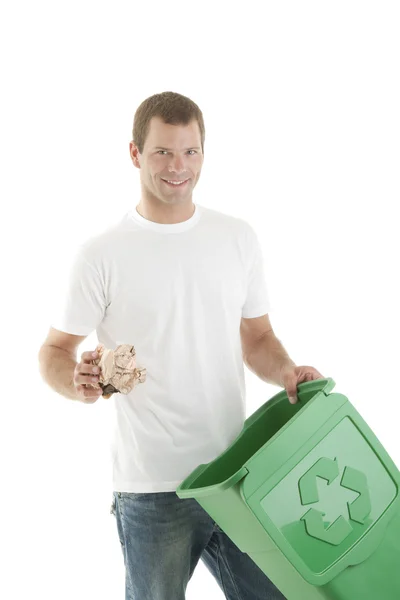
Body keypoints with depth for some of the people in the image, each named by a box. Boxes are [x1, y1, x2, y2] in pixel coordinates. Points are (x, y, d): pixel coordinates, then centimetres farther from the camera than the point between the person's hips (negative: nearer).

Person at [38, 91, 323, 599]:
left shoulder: (238, 239, 7)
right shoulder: (102, 255, -5)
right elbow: (55, 350, 0)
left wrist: (285, 372, -7)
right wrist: (77, 381, -22)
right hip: (152, 489, -3)